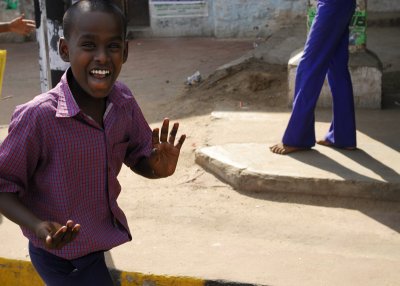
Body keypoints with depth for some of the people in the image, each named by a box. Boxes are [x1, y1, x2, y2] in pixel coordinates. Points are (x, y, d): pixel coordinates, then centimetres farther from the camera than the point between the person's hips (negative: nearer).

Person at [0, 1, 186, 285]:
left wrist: (158, 168, -19)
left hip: (99, 244, 6)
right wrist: (39, 227, -33)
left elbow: (138, 157, 2)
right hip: (62, 256, -6)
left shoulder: (123, 100, -12)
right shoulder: (38, 116, -28)